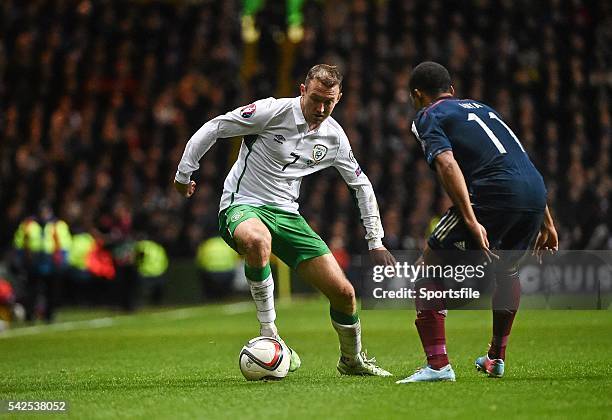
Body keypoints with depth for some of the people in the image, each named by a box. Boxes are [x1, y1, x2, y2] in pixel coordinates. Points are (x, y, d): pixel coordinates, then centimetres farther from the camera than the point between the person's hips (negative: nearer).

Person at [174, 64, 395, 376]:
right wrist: (184, 173, -3)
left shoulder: (334, 137, 3)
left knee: (343, 292, -3)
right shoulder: (273, 111, -15)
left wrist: (376, 242, 14)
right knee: (257, 240, -45)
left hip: (286, 214, 5)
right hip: (241, 207, -5)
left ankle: (352, 359, 27)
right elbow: (213, 128, -7)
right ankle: (268, 332, -29)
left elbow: (362, 186, 17)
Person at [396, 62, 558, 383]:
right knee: (506, 270, 33)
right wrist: (546, 223, 30)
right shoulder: (482, 108, 32)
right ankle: (496, 359, 40)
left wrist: (472, 222, -17)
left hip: (493, 195, -7)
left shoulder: (427, 117, 11)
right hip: (536, 193, 7)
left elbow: (448, 165, -8)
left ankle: (437, 365, -7)